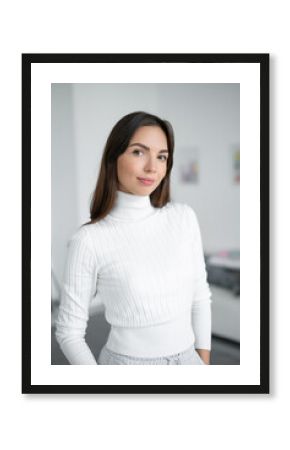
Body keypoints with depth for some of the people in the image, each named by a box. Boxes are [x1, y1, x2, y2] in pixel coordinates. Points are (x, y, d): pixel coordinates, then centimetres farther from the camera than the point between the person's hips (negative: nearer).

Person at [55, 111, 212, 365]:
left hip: (187, 359, 3)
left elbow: (199, 296, 4)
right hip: (125, 361, -3)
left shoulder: (184, 217, -5)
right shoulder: (89, 239, -15)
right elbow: (69, 331, -8)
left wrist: (204, 363, 5)